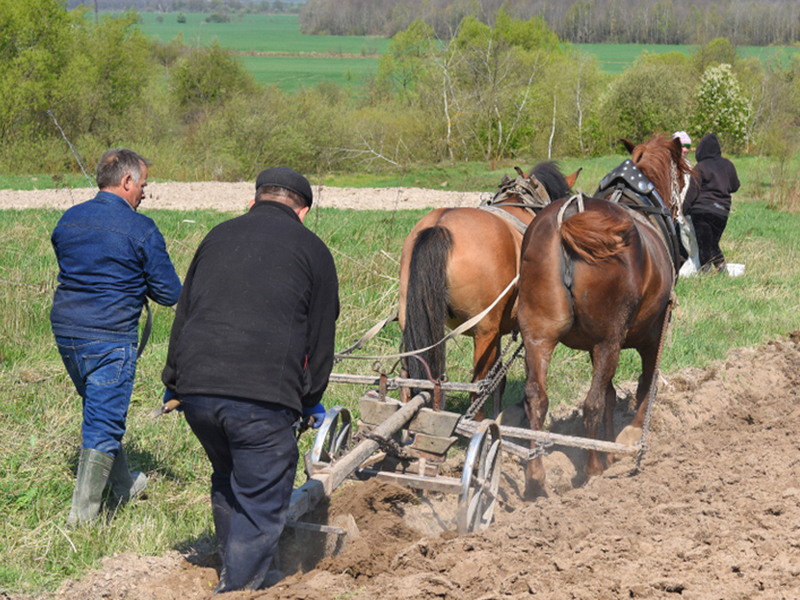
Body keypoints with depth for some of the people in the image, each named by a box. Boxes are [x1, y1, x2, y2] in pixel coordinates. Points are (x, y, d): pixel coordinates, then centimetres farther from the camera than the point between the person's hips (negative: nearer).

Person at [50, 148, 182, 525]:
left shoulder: (68, 220, 8)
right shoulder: (141, 230, -11)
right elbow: (170, 294, -8)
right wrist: (140, 283, 14)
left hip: (65, 331, 7)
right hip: (110, 338, -7)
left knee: (100, 410, 23)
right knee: (104, 425, 0)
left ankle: (123, 487, 38)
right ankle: (83, 513, 2)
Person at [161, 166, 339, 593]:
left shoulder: (219, 235, 20)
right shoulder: (312, 250, 9)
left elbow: (183, 314, 23)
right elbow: (321, 336, 11)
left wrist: (173, 381, 31)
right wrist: (311, 398, 22)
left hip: (195, 386, 5)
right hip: (262, 395, -5)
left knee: (228, 480, 25)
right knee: (262, 497, 6)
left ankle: (237, 570, 37)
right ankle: (240, 583, 5)